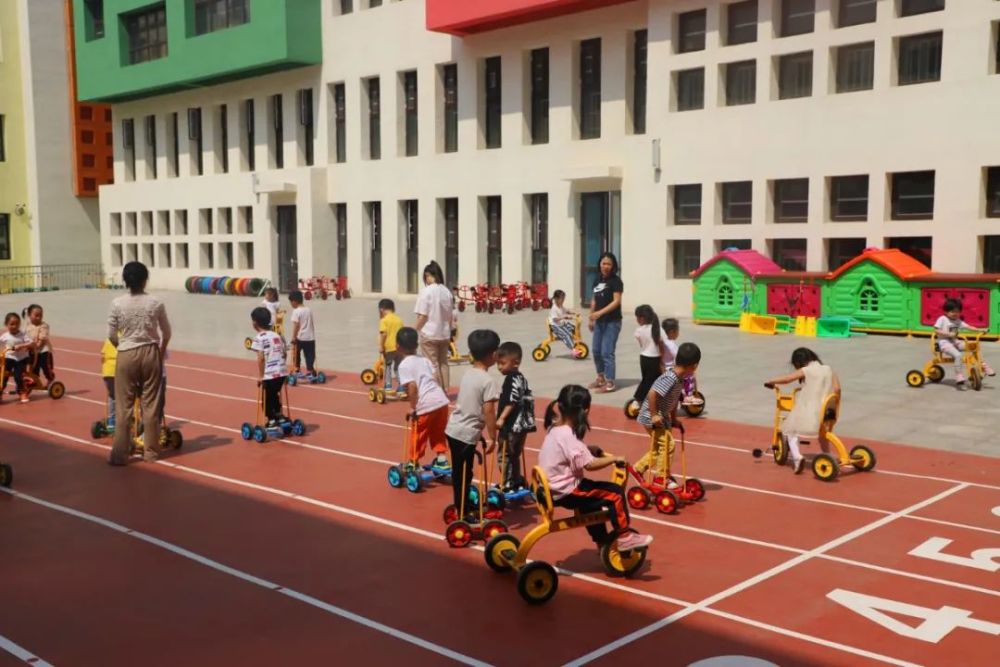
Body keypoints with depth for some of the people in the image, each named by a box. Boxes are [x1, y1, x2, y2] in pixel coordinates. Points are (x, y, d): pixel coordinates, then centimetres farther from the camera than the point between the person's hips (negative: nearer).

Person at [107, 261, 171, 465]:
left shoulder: (117, 304, -7)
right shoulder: (155, 303, -6)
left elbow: (111, 336, -2)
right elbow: (166, 333, 3)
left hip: (127, 355, -1)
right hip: (150, 354, 1)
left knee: (123, 406, 5)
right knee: (151, 405, 9)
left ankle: (120, 454, 6)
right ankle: (151, 451, 16)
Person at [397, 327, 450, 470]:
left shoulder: (404, 365, -5)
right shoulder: (424, 360, 16)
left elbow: (412, 386, -15)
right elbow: (435, 379, 15)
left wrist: (413, 408, -8)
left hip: (425, 405, -6)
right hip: (441, 399, 6)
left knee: (418, 435, 12)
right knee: (438, 433, 23)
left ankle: (414, 463, 26)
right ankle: (442, 460, 26)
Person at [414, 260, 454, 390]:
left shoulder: (426, 291, -14)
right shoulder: (447, 291, 2)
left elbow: (422, 316, -15)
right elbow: (451, 316, 8)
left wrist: (415, 331, -1)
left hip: (429, 334, -5)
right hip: (444, 334, 5)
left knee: (433, 365, 2)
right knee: (443, 363, 14)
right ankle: (445, 392, 17)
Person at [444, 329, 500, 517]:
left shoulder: (468, 374, 8)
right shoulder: (488, 381, -17)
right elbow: (488, 412, -20)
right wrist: (492, 438, -12)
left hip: (454, 429, 8)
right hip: (467, 434, -8)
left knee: (459, 472, 19)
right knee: (464, 475, 1)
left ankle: (462, 506, 34)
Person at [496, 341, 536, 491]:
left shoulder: (512, 380, -17)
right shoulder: (521, 378, 13)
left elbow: (511, 403, -24)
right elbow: (528, 398, 20)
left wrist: (501, 418, -26)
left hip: (512, 426, -10)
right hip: (522, 424, 10)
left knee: (505, 455, -5)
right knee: (515, 455, 20)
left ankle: (507, 485, -2)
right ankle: (518, 482, 29)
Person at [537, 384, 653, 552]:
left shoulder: (555, 429, 6)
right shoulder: (567, 435, -24)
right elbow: (589, 464, -27)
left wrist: (589, 450, 5)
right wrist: (614, 459, -15)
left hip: (554, 488, 10)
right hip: (565, 491, -10)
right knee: (616, 493, -7)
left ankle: (602, 539, 40)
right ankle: (624, 537, 4)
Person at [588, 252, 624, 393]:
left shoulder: (616, 281, -11)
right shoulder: (597, 279, 9)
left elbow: (616, 301, -18)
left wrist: (600, 312, -26)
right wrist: (591, 318, 15)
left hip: (612, 321, -7)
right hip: (600, 321, 7)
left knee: (607, 352, -9)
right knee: (596, 350, 13)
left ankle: (610, 382, -4)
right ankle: (601, 377, 29)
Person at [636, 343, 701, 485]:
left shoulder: (679, 378, 4)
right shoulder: (670, 378, -26)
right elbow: (652, 393, -32)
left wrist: (674, 419, 15)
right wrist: (654, 415, -27)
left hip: (662, 417, 10)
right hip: (651, 417, -10)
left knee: (659, 446, 18)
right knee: (667, 444, -8)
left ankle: (639, 468, 30)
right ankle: (662, 478, 4)